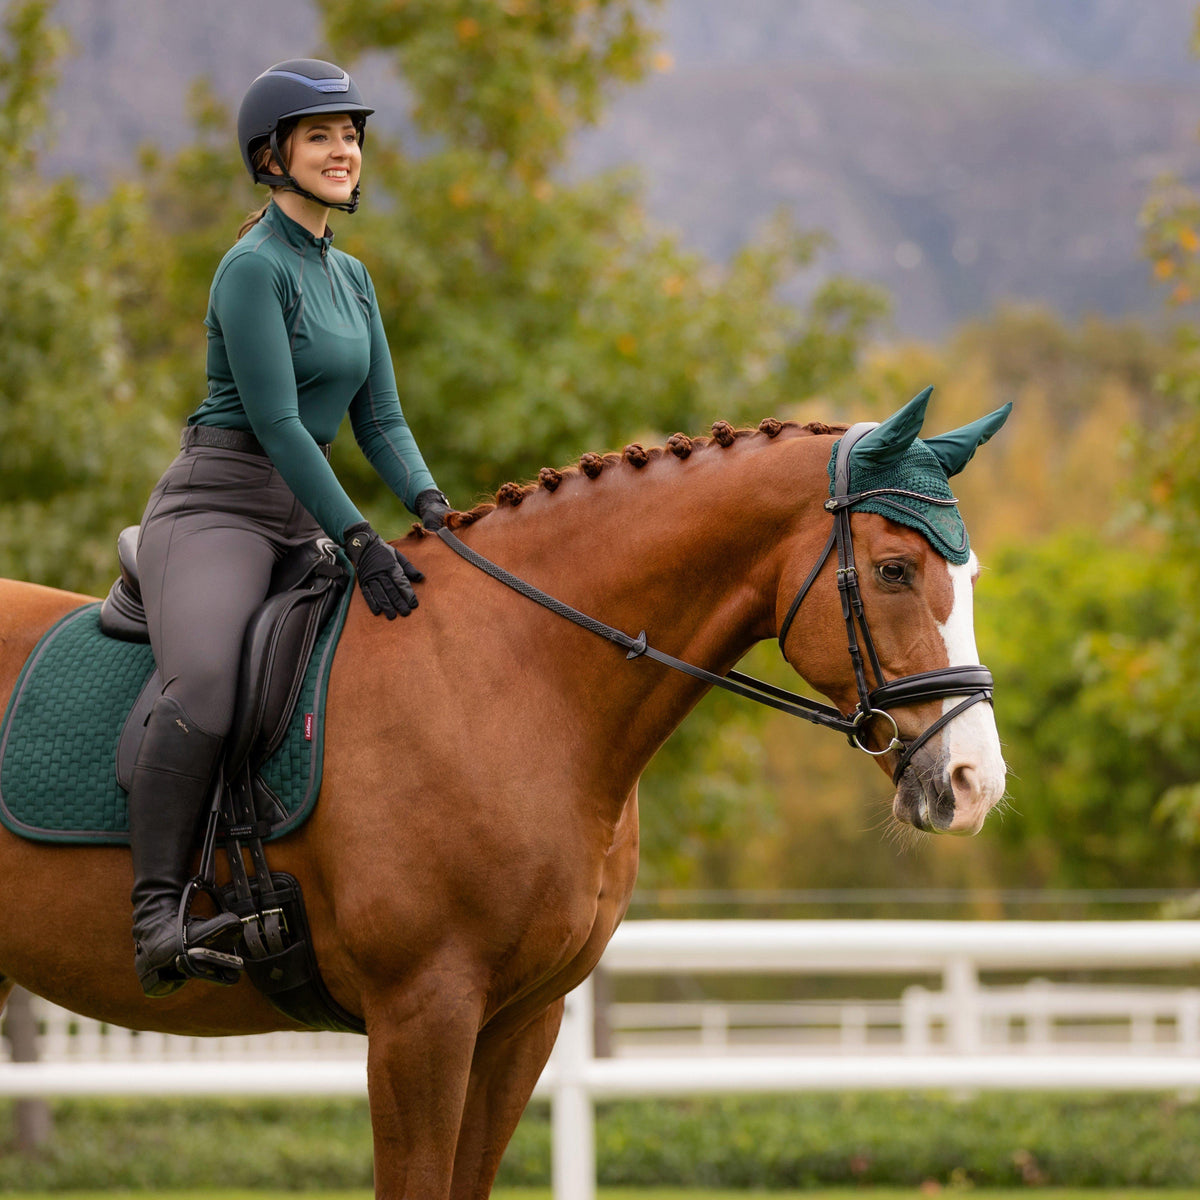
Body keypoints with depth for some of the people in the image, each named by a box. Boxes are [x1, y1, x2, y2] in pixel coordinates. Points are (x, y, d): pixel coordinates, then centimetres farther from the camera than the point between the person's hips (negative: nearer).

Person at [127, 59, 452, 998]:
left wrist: (428, 501, -7)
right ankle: (158, 914, -35)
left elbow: (380, 419, 14)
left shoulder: (351, 277, 17)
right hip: (217, 508, -9)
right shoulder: (254, 267, -10)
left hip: (299, 525, 9)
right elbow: (275, 423, -17)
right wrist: (358, 541, -23)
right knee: (206, 690, -33)